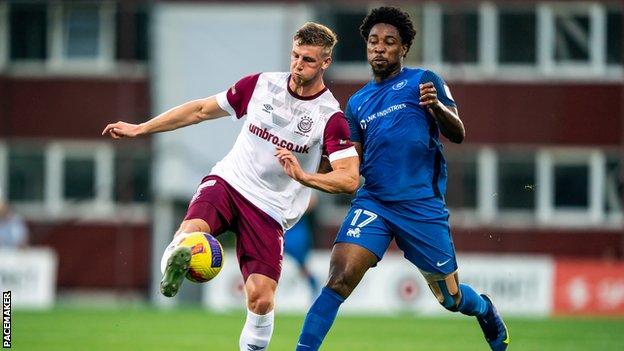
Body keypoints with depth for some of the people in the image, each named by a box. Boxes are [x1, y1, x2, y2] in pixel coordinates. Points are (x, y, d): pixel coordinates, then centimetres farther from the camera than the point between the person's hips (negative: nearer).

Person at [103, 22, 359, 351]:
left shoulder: (330, 117, -7)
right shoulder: (260, 85, 2)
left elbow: (350, 179, -13)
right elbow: (202, 109, 13)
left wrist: (303, 175, -30)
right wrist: (140, 128, 12)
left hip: (269, 209, -1)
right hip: (228, 180, 1)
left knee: (261, 299, -10)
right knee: (190, 233, -38)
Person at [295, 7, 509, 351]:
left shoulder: (422, 81, 2)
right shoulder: (357, 102, 16)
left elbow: (458, 134, -6)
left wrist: (436, 106, -26)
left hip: (422, 205, -3)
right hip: (372, 202, 3)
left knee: (450, 297, 10)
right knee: (338, 280, -19)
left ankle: (484, 309, 45)